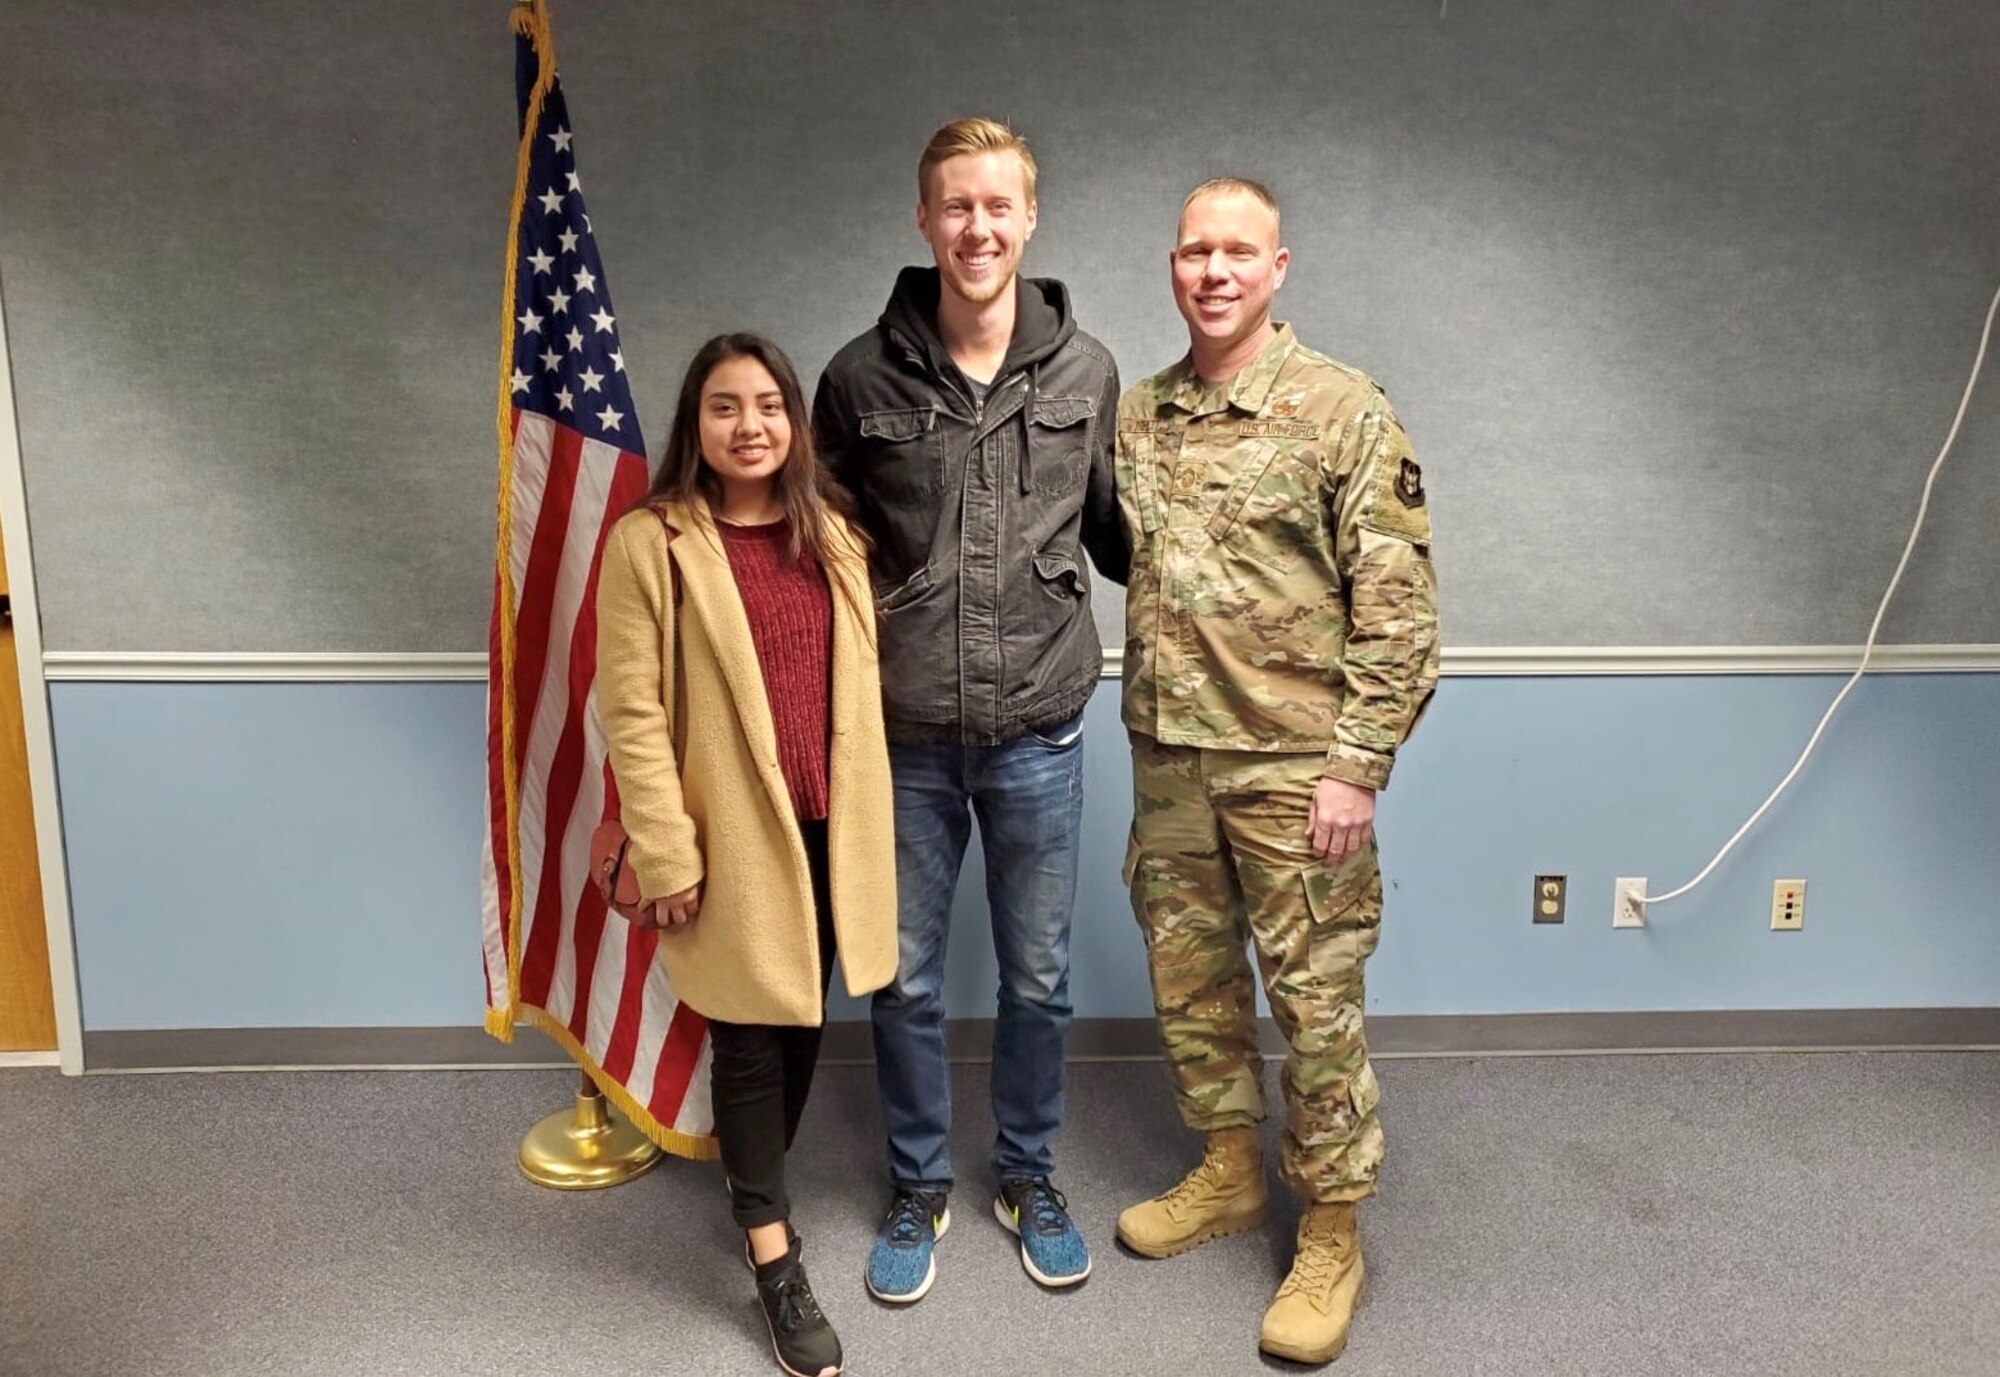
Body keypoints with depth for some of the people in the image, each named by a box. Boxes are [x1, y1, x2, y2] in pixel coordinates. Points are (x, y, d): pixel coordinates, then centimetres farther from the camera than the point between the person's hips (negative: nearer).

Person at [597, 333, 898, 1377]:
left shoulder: (833, 534, 7)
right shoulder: (651, 542, -9)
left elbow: (861, 683, 11)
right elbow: (632, 714, -11)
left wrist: (865, 816, 9)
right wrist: (666, 858, -13)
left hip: (830, 828, 5)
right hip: (733, 837, -5)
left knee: (804, 1024, 16)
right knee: (751, 1036, 6)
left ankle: (754, 1193, 39)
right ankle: (774, 1258, 22)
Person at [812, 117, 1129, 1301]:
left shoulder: (1086, 372, 0)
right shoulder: (864, 376, -4)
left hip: (1038, 735, 1)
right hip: (902, 736, 0)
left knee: (1040, 976, 14)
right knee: (908, 978, 13)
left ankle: (1030, 1178, 37)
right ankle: (920, 1187, 35)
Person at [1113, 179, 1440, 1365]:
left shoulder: (1344, 411, -8)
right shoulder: (1136, 417, 8)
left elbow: (1398, 604, -11)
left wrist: (1358, 764, -15)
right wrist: (1147, 727, 9)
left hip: (1292, 764, -5)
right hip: (1170, 760, 6)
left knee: (1316, 1000, 4)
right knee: (1189, 980, 16)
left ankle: (1332, 1235, 21)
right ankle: (1231, 1172, 37)